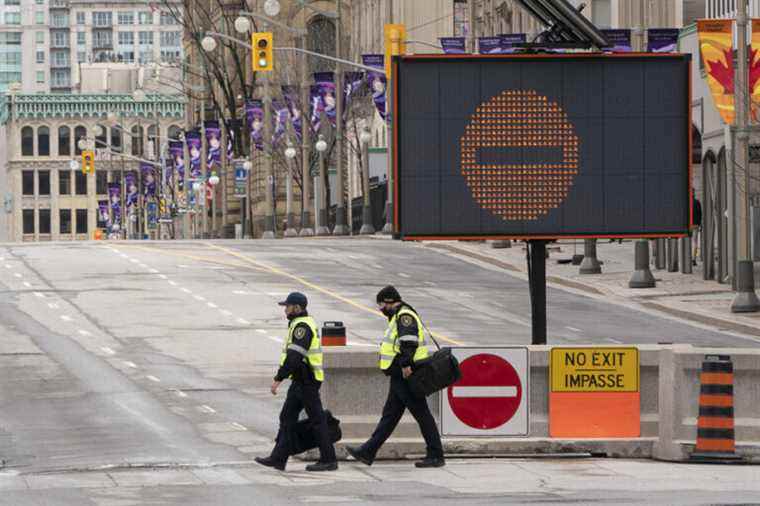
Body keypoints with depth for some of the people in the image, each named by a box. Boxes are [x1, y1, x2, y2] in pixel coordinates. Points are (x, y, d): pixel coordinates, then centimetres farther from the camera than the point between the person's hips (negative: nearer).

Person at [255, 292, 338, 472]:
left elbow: (294, 356, -25)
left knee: (317, 419, -4)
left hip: (306, 381, -11)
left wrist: (278, 379, -24)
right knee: (287, 417, 10)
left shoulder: (301, 326, -18)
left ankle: (329, 460, 1)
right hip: (301, 381, 11)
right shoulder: (303, 323, 16)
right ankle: (278, 458, 11)